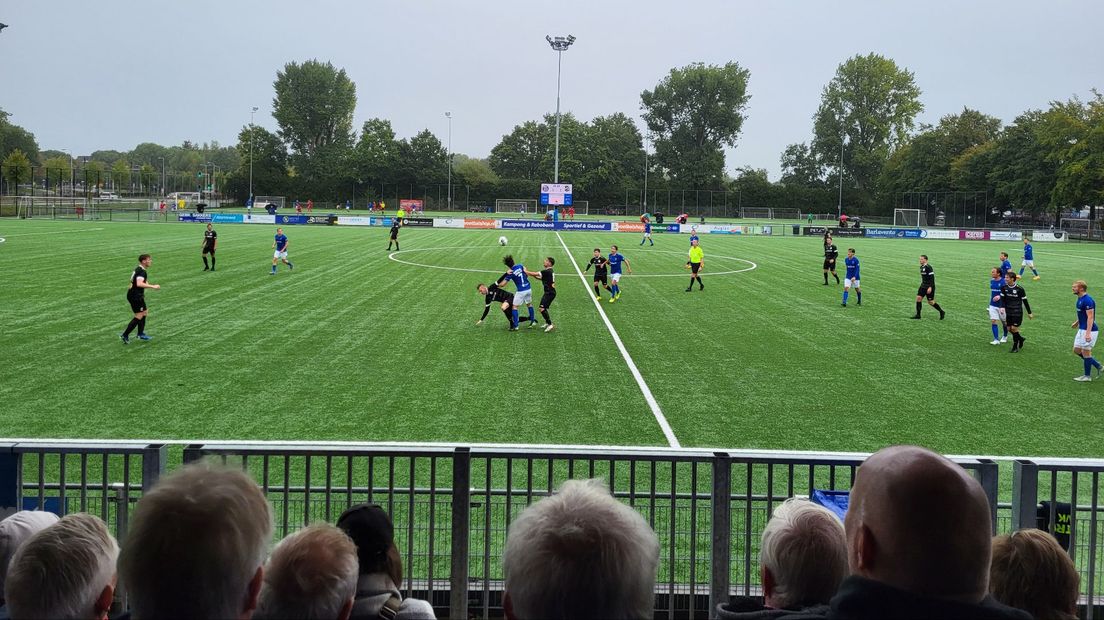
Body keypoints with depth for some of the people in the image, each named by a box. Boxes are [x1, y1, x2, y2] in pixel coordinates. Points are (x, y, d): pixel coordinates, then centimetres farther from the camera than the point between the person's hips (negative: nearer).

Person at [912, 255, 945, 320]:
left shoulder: (928, 267, -18)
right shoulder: (921, 267, 10)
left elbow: (932, 278, -21)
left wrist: (930, 287, -26)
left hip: (929, 287, -8)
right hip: (923, 286, 8)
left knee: (930, 302, -2)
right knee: (918, 298, -4)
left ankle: (942, 312, 17)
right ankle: (918, 315, 2)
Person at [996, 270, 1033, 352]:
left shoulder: (1019, 289, -14)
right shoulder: (1004, 288, -2)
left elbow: (1025, 301, -6)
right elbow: (1002, 298, -1)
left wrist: (1029, 313, 0)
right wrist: (1002, 307, -21)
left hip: (1017, 312, -5)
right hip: (1008, 312, 5)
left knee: (1014, 328, -8)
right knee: (1009, 328, 7)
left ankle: (1015, 347, 6)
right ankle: (1020, 339, 33)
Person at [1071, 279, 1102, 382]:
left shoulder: (1087, 300, -21)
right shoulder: (1080, 299, 9)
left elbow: (1090, 317, -25)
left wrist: (1088, 333, -30)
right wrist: (1077, 322, 33)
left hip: (1089, 330, -10)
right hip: (1082, 329, 10)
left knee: (1085, 352, -1)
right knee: (1077, 350, 13)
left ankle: (1087, 376, 11)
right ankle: (1097, 366, 23)